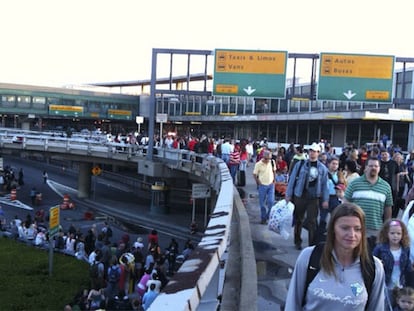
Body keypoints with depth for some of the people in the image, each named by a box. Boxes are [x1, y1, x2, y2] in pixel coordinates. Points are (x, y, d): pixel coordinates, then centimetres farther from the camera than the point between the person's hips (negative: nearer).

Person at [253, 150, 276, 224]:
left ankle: (269, 216, 16)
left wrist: (273, 180, 5)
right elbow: (254, 174, -5)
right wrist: (258, 183, -7)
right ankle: (263, 218, 19)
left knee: (271, 201, -5)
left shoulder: (272, 162, -2)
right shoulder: (258, 164, -13)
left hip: (271, 185, 2)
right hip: (262, 185, -2)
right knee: (262, 203, 4)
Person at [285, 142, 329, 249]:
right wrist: (288, 194, -2)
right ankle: (297, 242, 27)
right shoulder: (300, 164, -2)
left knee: (312, 222, -1)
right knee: (298, 220, 12)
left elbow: (325, 184, 5)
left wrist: (325, 200, 2)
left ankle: (312, 244, 5)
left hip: (314, 198, 0)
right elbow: (292, 179, 0)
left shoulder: (322, 168, 3)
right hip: (300, 196, 0)